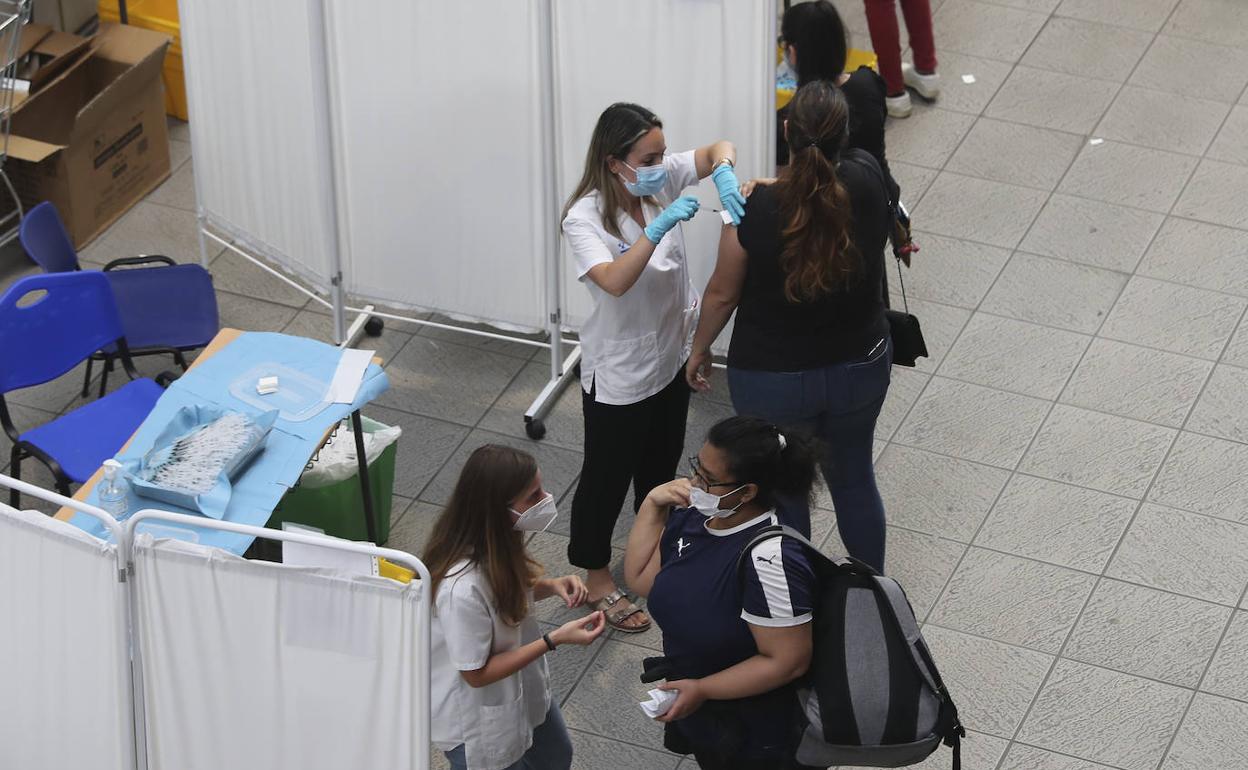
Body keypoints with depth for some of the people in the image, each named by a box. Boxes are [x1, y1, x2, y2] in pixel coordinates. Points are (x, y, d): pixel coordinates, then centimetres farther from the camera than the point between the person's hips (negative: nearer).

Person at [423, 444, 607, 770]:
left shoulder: (495, 541, -15)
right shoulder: (464, 588, -40)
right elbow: (476, 673, -28)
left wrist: (551, 585, -14)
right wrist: (555, 640, -29)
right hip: (478, 727, -8)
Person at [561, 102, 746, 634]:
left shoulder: (661, 180, -11)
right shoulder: (585, 219, -29)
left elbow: (718, 149, -6)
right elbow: (614, 281, -43)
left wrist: (724, 173, -29)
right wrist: (659, 227, -50)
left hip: (672, 355, 7)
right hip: (619, 374, -7)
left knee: (662, 462, 27)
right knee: (607, 476, 12)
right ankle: (597, 578, 32)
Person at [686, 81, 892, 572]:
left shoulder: (756, 209, -26)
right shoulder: (866, 184, -18)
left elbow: (723, 293, -11)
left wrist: (700, 349, 6)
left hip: (772, 379, -3)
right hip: (860, 368, 3)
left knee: (783, 491, 19)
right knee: (854, 477, 26)